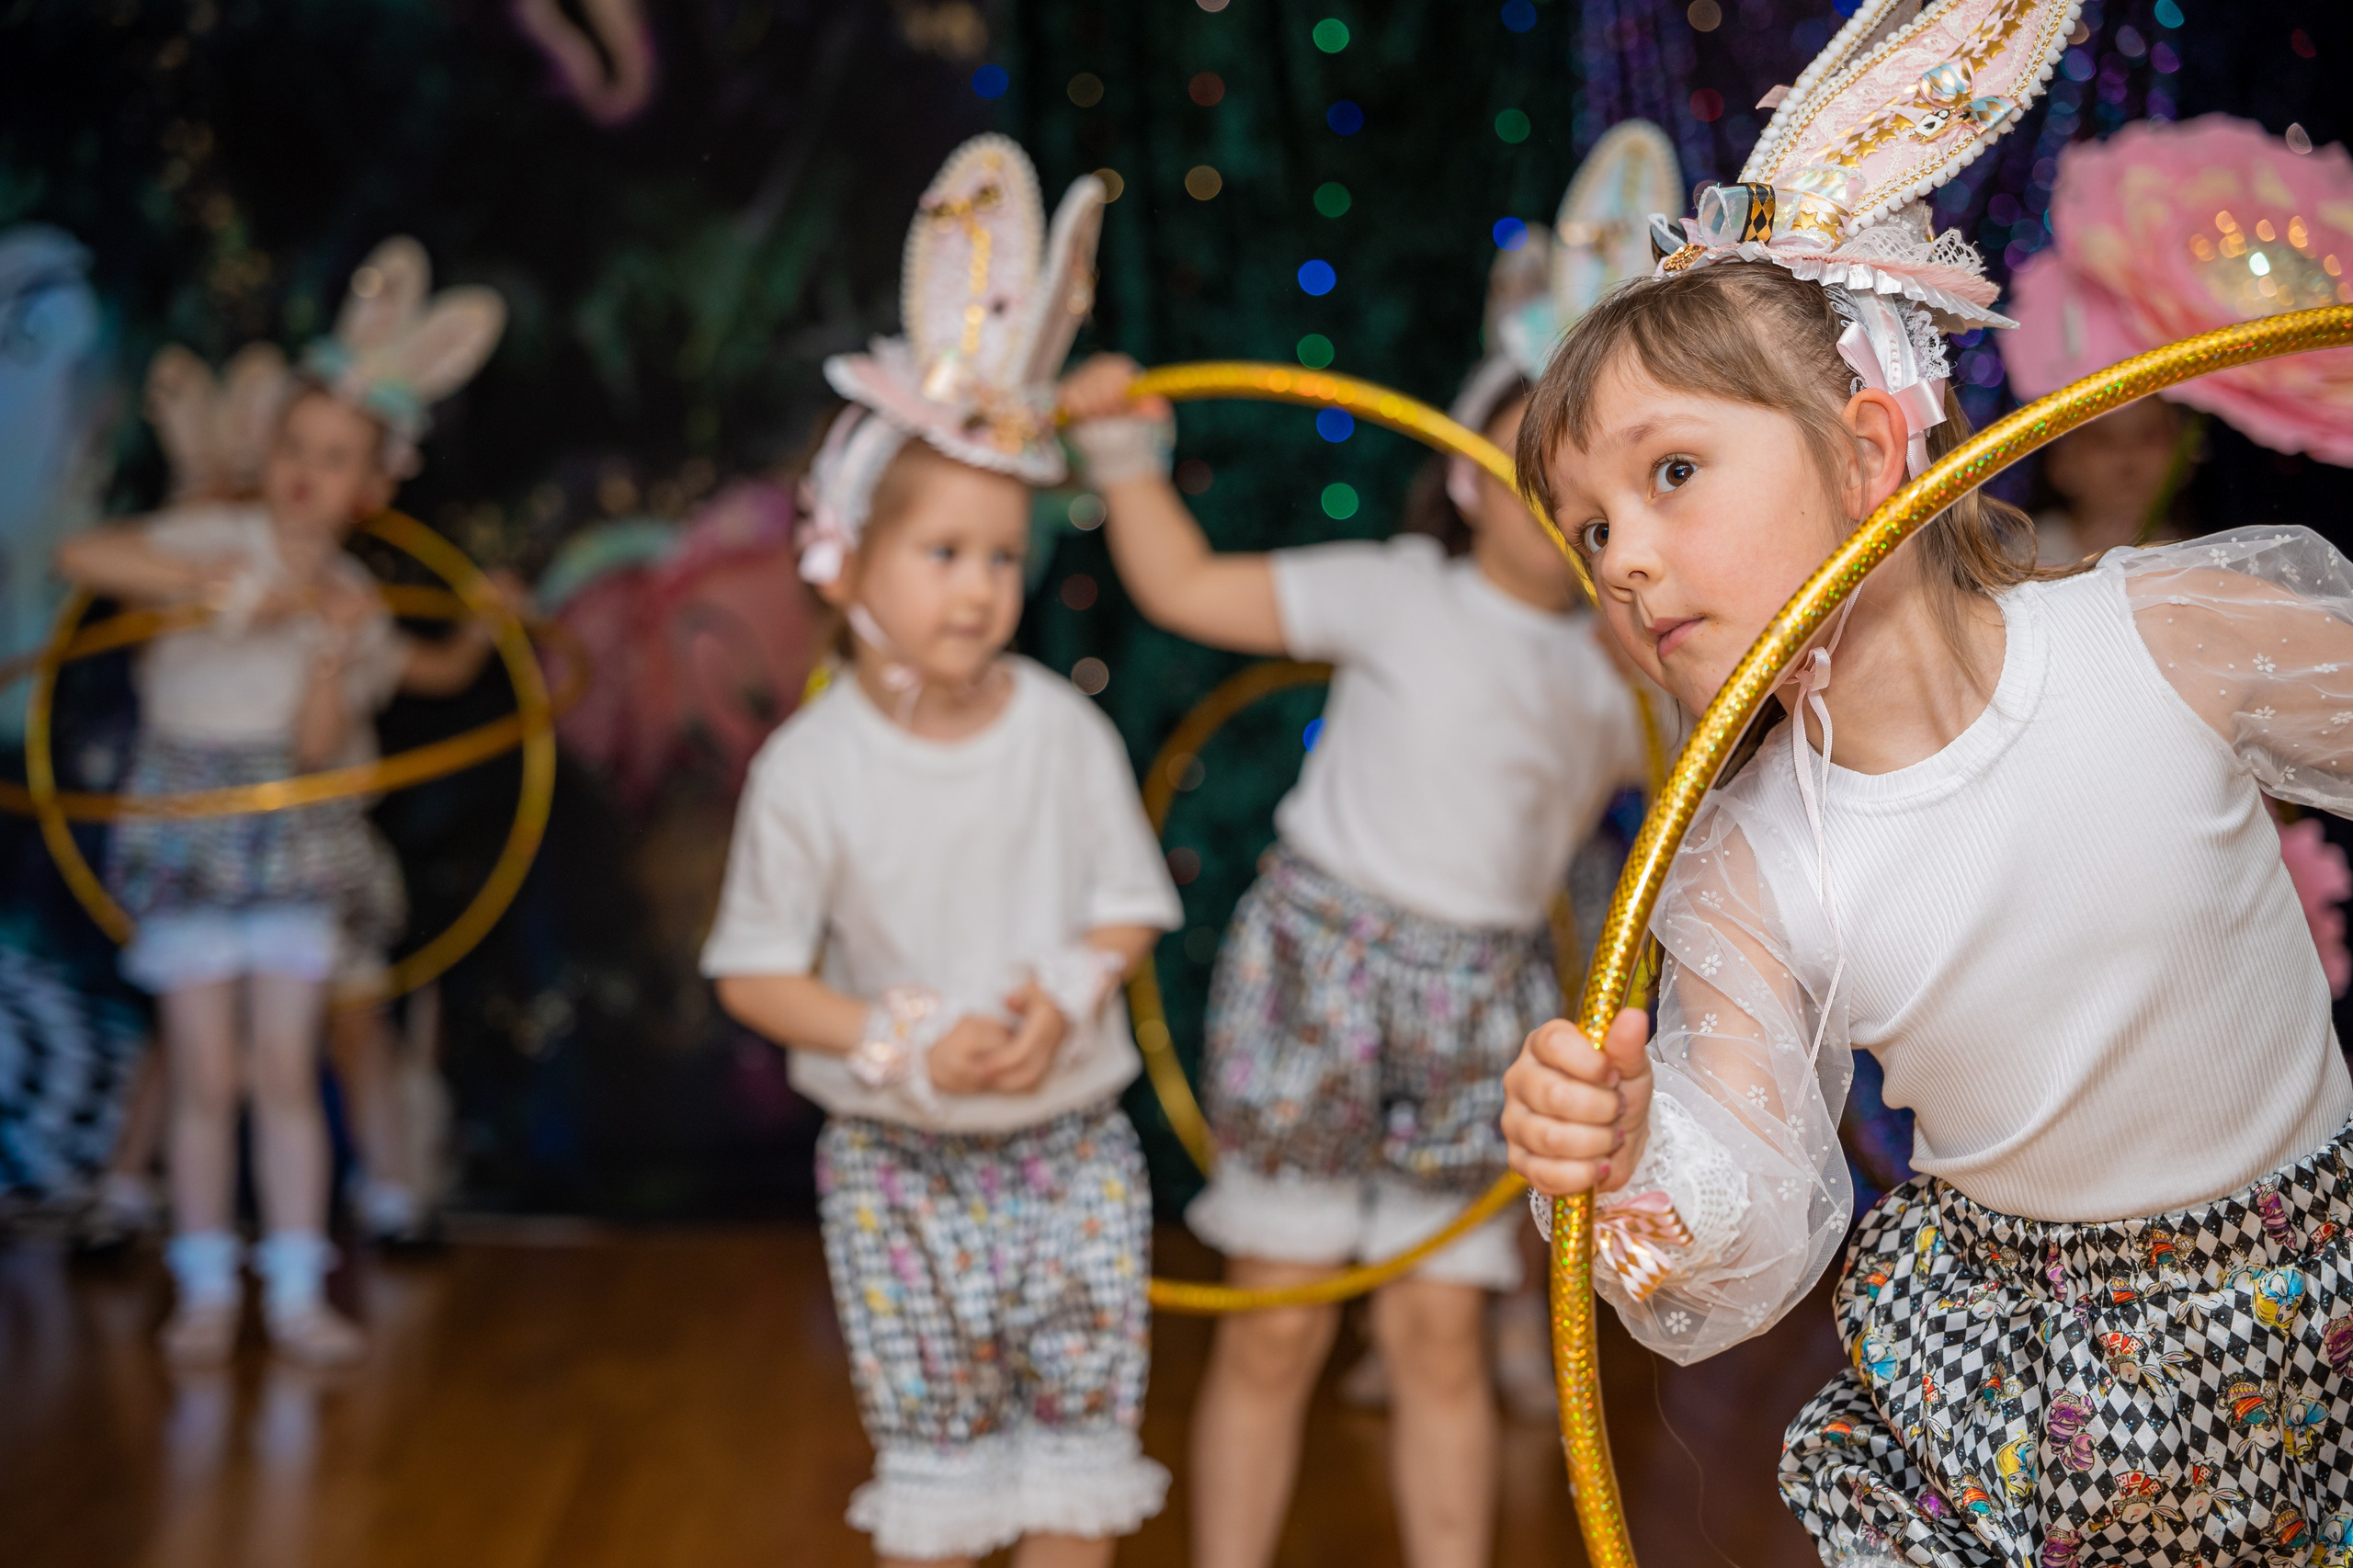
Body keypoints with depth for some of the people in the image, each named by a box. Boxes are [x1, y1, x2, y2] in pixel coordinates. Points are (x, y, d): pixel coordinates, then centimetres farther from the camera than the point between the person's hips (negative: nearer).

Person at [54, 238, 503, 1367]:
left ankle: (296, 1292, 9)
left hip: (293, 840, 2)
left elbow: (318, 747, -9)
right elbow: (81, 554, -25)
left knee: (286, 1072, 1)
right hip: (188, 834, -2)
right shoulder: (211, 539, -7)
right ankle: (205, 1290, 13)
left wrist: (337, 652, -23)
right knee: (207, 1077, 0)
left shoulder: (353, 601, 2)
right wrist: (220, 585, -27)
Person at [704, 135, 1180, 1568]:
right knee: (929, 1448, 12)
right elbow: (755, 973, -7)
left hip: (1072, 1147, 1)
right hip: (896, 1164, -1)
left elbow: (1129, 904, 0)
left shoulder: (1066, 730, -9)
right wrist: (904, 1048, -20)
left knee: (1084, 1428, 11)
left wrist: (1066, 994, -20)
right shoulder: (810, 766, -13)